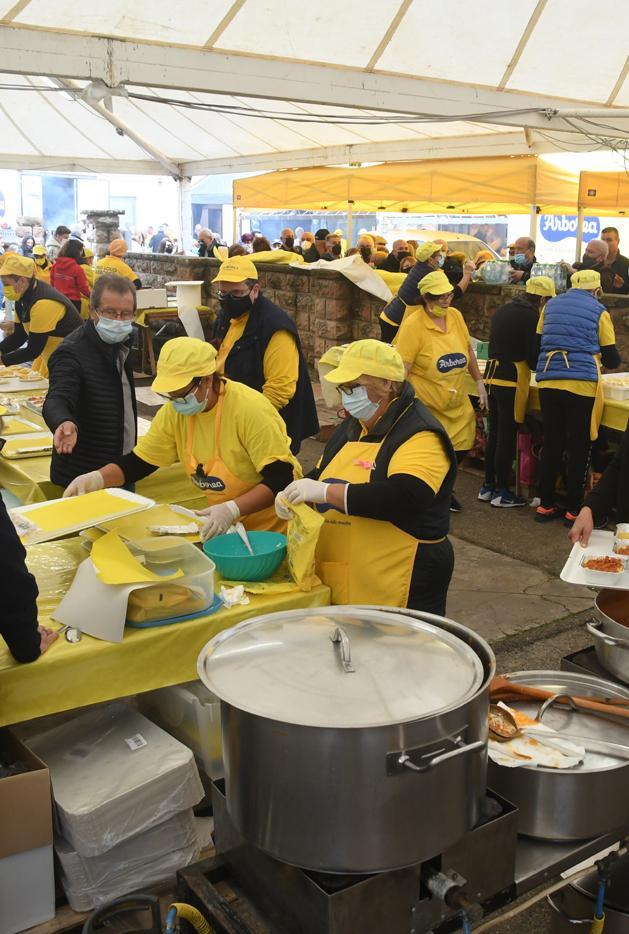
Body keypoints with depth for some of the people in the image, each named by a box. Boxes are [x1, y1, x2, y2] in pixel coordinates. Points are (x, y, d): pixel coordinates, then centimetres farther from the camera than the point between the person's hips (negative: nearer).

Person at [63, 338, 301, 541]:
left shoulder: (250, 409, -25)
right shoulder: (174, 411, -7)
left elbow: (280, 480, -26)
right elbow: (138, 462, 1)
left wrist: (232, 510, -37)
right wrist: (95, 479, -16)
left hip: (273, 526, -5)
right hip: (224, 522, 5)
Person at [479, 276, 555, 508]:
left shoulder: (502, 310, 15)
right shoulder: (531, 317, -11)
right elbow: (534, 358, -11)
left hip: (493, 375, 8)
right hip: (512, 380, -8)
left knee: (495, 432, 15)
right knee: (508, 436, -1)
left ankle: (488, 486, 20)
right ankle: (502, 492, 5)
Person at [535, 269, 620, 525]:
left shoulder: (550, 305, 14)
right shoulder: (598, 311, 1)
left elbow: (539, 342, 20)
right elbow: (611, 358, 3)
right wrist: (603, 361, 25)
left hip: (548, 381, 4)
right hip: (582, 384, -4)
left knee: (552, 444, 11)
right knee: (579, 448, 4)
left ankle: (545, 505, 15)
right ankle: (573, 509, 9)